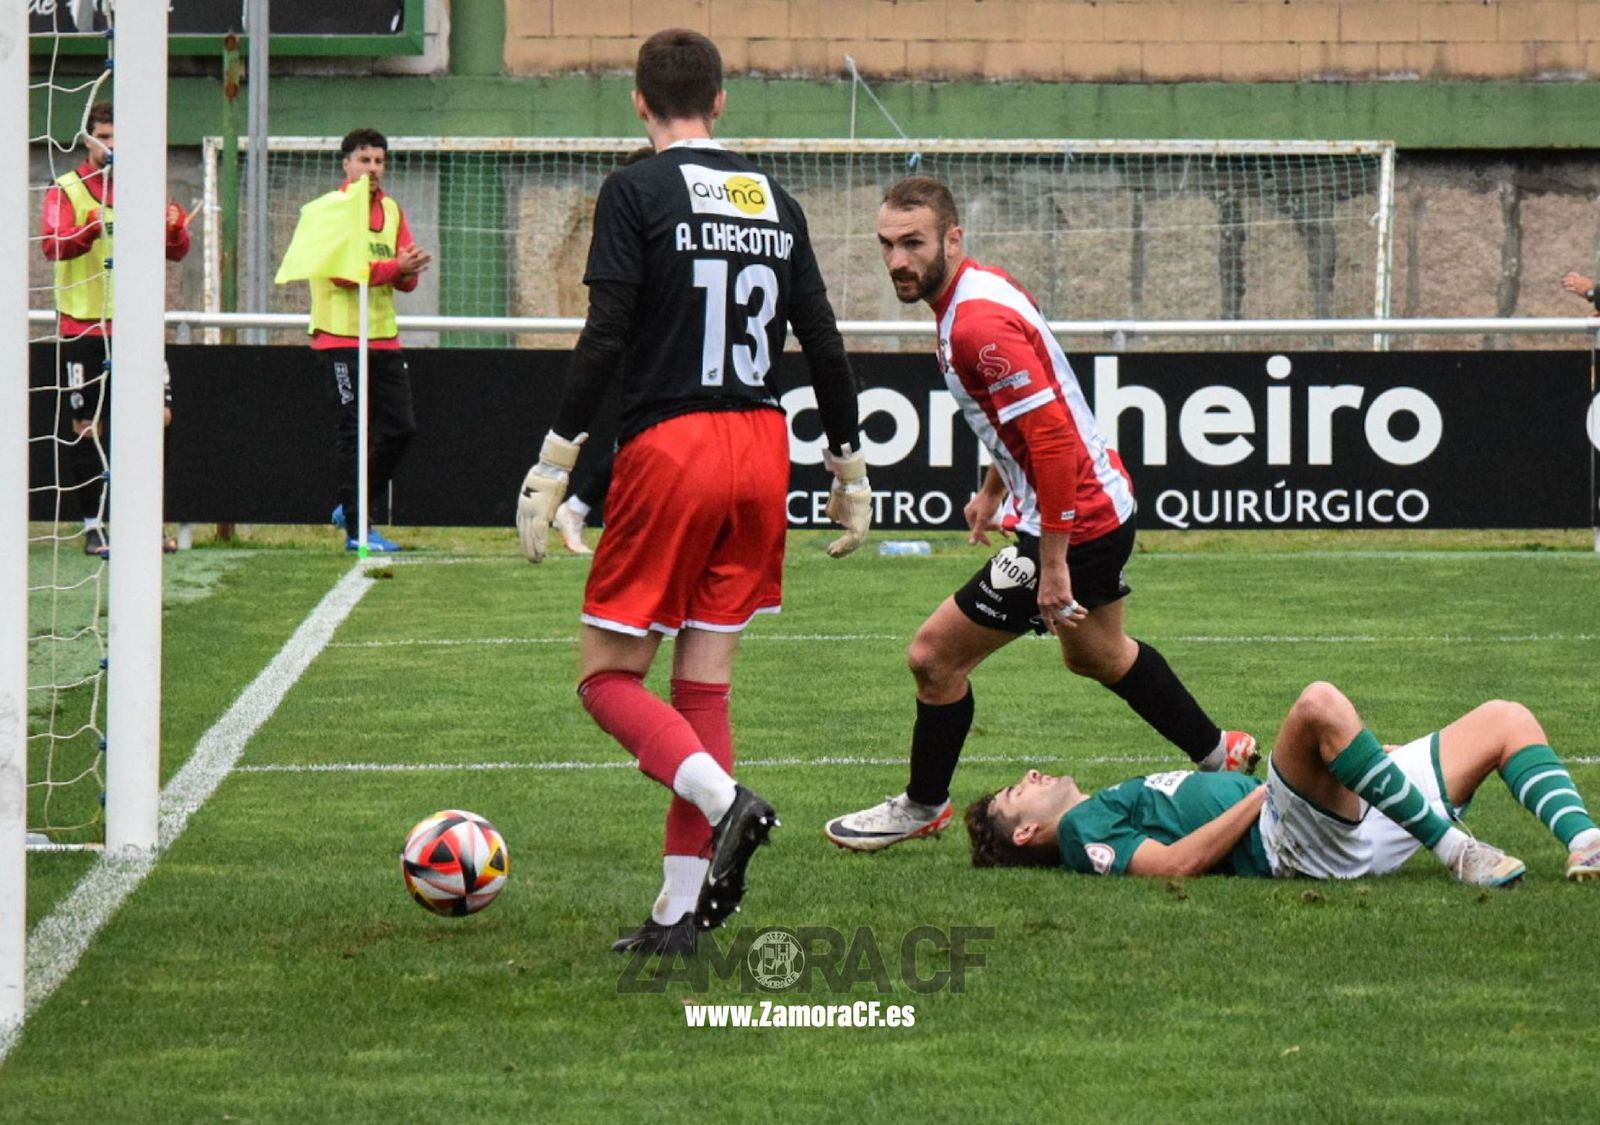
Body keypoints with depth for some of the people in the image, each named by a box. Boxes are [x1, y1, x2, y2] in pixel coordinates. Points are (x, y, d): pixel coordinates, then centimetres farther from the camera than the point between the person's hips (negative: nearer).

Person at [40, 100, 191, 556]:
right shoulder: (67, 190, -1)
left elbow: (176, 252, 8)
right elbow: (52, 243, -16)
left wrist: (174, 227, -15)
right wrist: (92, 229, -35)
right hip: (84, 327, -4)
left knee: (156, 416, -1)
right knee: (88, 426, -1)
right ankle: (93, 527, 6)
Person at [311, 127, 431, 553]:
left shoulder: (392, 210, 14)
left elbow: (406, 280, 10)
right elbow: (342, 272, -17)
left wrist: (409, 270, -12)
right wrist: (394, 267, -23)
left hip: (384, 337, 6)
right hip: (341, 337, -6)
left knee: (401, 427, 5)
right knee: (354, 432, -5)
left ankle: (355, 507, 20)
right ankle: (358, 528, -2)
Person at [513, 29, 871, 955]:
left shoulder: (637, 192, -5)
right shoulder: (774, 200, 11)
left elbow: (605, 340, -13)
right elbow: (824, 343, 12)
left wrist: (554, 463, -11)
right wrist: (852, 469, 20)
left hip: (668, 451, -5)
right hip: (761, 446, 5)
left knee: (609, 676, 4)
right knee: (705, 686, 8)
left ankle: (723, 799, -22)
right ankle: (679, 918, 5)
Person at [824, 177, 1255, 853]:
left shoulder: (978, 326, -27)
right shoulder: (983, 287, 4)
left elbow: (1051, 440, -30)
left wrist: (1052, 565, -27)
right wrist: (993, 488, 26)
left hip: (1074, 520, -11)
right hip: (1105, 501, 11)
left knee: (935, 656, -2)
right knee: (1096, 654, 33)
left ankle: (922, 808, 17)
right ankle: (1220, 755, 47)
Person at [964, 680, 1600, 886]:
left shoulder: (1113, 808, 30)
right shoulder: (1083, 829, 3)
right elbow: (1177, 862, -13)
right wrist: (1263, 793, -10)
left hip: (1351, 827, 9)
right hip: (1289, 843, -9)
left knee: (1505, 720, 8)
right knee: (1320, 704, -36)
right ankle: (1453, 849, -34)